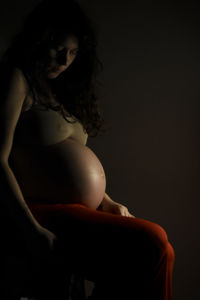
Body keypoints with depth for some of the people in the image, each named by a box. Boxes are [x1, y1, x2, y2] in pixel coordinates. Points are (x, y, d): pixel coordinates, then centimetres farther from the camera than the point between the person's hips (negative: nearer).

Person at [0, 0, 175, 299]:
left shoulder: (59, 90, 22)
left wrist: (106, 202, 14)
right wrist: (30, 229, -21)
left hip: (80, 211, 9)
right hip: (42, 212, -9)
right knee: (152, 242, -24)